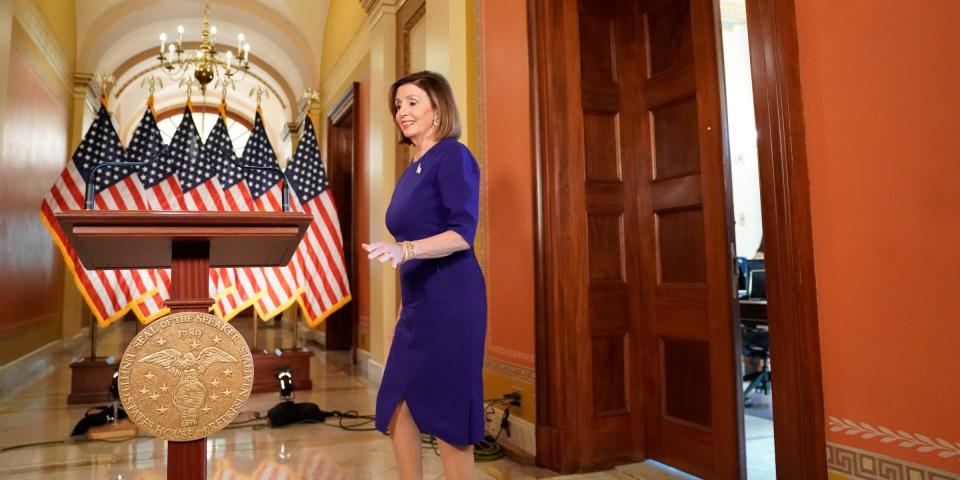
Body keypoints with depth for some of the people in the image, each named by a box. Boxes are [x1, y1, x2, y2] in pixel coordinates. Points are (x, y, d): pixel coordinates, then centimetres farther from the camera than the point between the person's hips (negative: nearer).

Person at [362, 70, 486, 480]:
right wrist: (403, 308, 18)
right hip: (417, 302, 9)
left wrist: (403, 250, -31)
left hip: (450, 299, -9)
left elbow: (463, 234, -17)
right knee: (397, 405, 11)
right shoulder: (411, 170, 17)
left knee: (445, 409, 0)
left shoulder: (453, 156, -7)